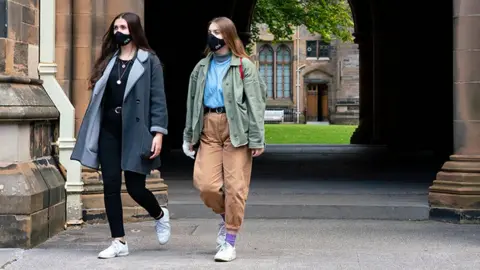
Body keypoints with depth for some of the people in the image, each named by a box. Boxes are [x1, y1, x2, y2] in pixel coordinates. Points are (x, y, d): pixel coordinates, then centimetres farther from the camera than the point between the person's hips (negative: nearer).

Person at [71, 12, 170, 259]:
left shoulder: (149, 61, -1)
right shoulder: (108, 60, 12)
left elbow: (158, 99, -5)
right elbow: (98, 95, 13)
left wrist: (158, 132, -13)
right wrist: (92, 133, 8)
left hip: (134, 131, -4)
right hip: (108, 131, 5)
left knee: (135, 187, -2)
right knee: (111, 186, 0)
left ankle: (160, 216, 30)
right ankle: (119, 242, 8)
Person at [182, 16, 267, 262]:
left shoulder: (244, 66, -1)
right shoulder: (202, 67, 14)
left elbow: (255, 103, -5)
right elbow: (193, 102, 17)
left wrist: (257, 139, -11)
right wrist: (188, 136, 14)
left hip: (236, 129, -4)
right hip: (209, 129, 4)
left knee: (234, 186, -4)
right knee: (204, 183, -7)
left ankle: (229, 243, 5)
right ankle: (226, 217, 23)